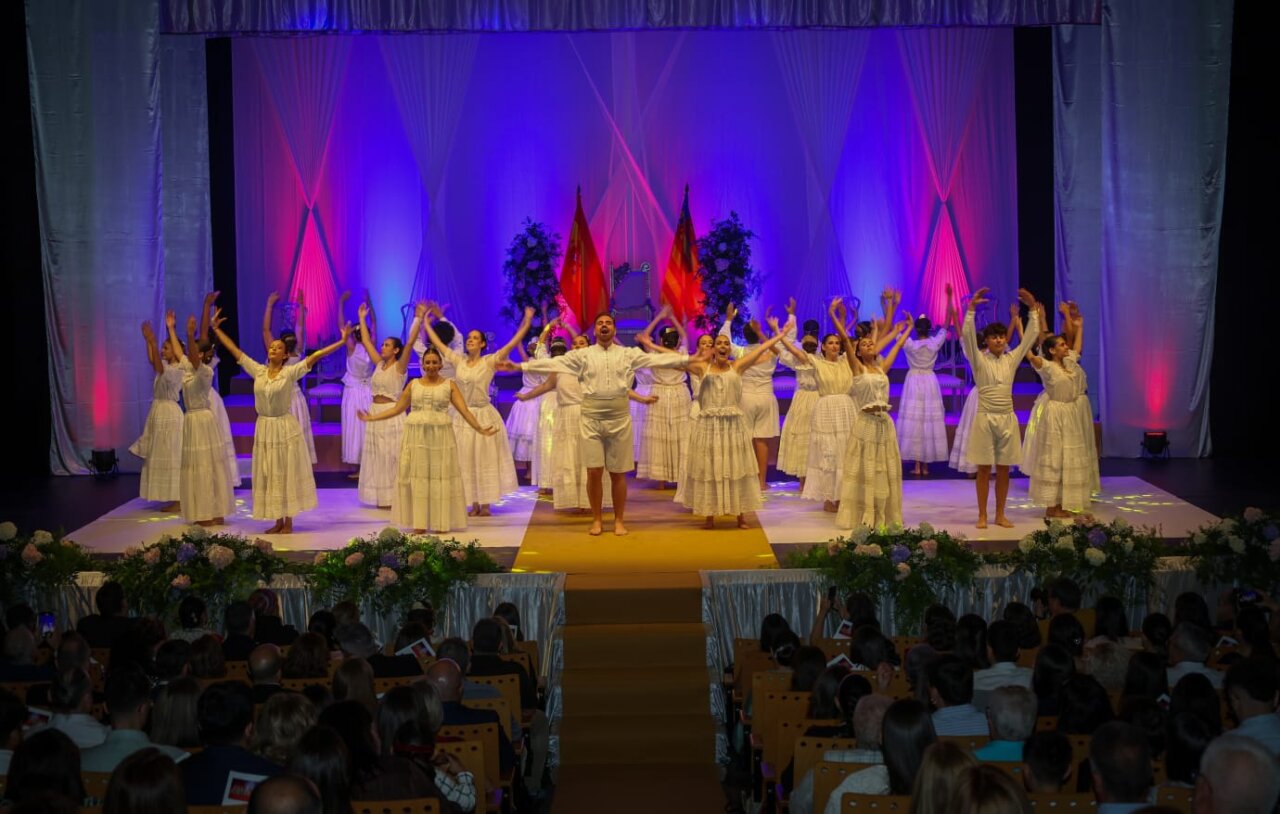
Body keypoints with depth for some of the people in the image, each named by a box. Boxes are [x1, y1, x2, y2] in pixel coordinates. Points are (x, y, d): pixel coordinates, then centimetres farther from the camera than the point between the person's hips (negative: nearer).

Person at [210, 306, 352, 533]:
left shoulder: (291, 372, -8)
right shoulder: (258, 371, 3)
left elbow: (315, 356, -14)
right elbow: (234, 350, 7)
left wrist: (341, 342, -19)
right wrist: (217, 330, 9)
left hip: (285, 427, -4)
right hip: (264, 428, 4)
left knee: (287, 474, 2)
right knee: (269, 476, 8)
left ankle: (288, 521, 9)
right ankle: (278, 521, 16)